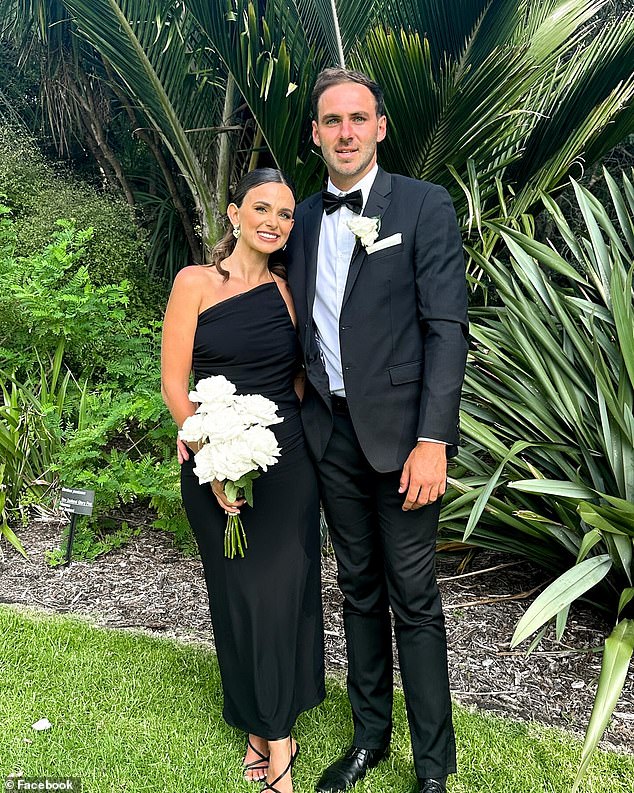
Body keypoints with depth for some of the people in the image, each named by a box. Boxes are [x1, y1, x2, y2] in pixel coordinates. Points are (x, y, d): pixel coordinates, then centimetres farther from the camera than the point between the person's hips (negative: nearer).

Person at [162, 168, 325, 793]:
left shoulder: (288, 290, 6)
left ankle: (269, 731, 23)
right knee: (238, 593, 8)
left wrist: (272, 428, -1)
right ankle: (272, 734, 27)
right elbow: (174, 382, -6)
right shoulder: (195, 283, -2)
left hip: (286, 462, 2)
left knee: (280, 590, 3)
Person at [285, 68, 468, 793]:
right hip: (331, 433, 5)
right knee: (359, 590, 16)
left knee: (413, 599, 4)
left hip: (400, 432, -5)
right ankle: (369, 735, 34)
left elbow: (447, 327, -11)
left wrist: (432, 440, -17)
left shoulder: (425, 205, -5)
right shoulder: (303, 219, 11)